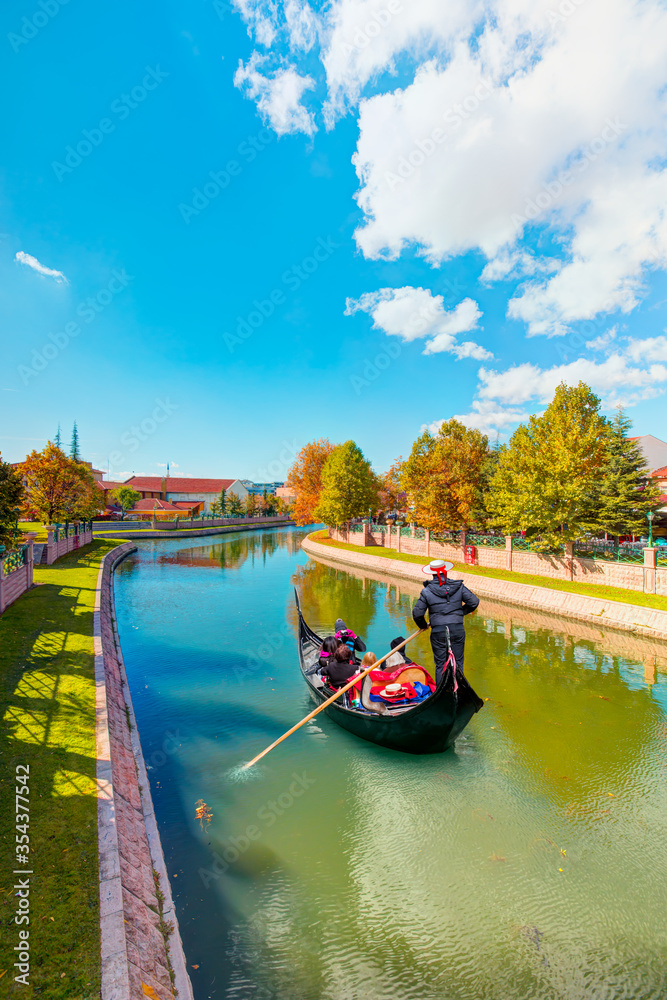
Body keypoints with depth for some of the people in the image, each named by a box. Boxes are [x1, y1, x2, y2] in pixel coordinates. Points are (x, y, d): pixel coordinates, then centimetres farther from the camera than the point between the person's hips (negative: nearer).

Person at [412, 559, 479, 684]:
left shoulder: (426, 591, -5)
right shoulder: (459, 587, 0)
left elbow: (417, 613, -4)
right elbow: (474, 601, 1)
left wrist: (423, 626, 16)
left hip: (438, 632, -2)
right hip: (458, 630, 2)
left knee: (440, 665, 8)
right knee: (458, 663, 13)